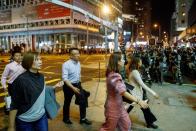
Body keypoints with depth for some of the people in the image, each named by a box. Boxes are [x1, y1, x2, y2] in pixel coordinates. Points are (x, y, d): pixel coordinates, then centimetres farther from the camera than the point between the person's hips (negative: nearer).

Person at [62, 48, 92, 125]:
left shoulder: (78, 63, 1)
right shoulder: (66, 64, -20)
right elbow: (65, 78, -24)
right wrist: (73, 88, -31)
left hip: (78, 84, 6)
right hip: (69, 86, -6)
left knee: (82, 101, 11)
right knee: (67, 103, 14)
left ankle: (83, 118, 31)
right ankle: (66, 118, 39)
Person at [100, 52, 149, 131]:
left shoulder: (114, 74, 2)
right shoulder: (114, 76, -30)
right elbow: (123, 92, -40)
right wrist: (138, 101, -44)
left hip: (119, 105, 9)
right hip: (113, 107, -9)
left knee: (126, 123, 20)